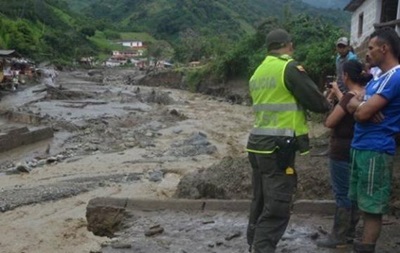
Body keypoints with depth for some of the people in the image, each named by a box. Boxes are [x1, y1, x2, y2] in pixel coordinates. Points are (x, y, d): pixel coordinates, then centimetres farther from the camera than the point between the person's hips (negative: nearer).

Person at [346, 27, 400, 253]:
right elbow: (353, 107, 10)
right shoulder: (379, 79, 18)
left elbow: (362, 113, -21)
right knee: (365, 205, 16)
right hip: (362, 147, 10)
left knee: (372, 208, -2)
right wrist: (362, 104, -11)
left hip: (375, 150, -10)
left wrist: (358, 103, 1)